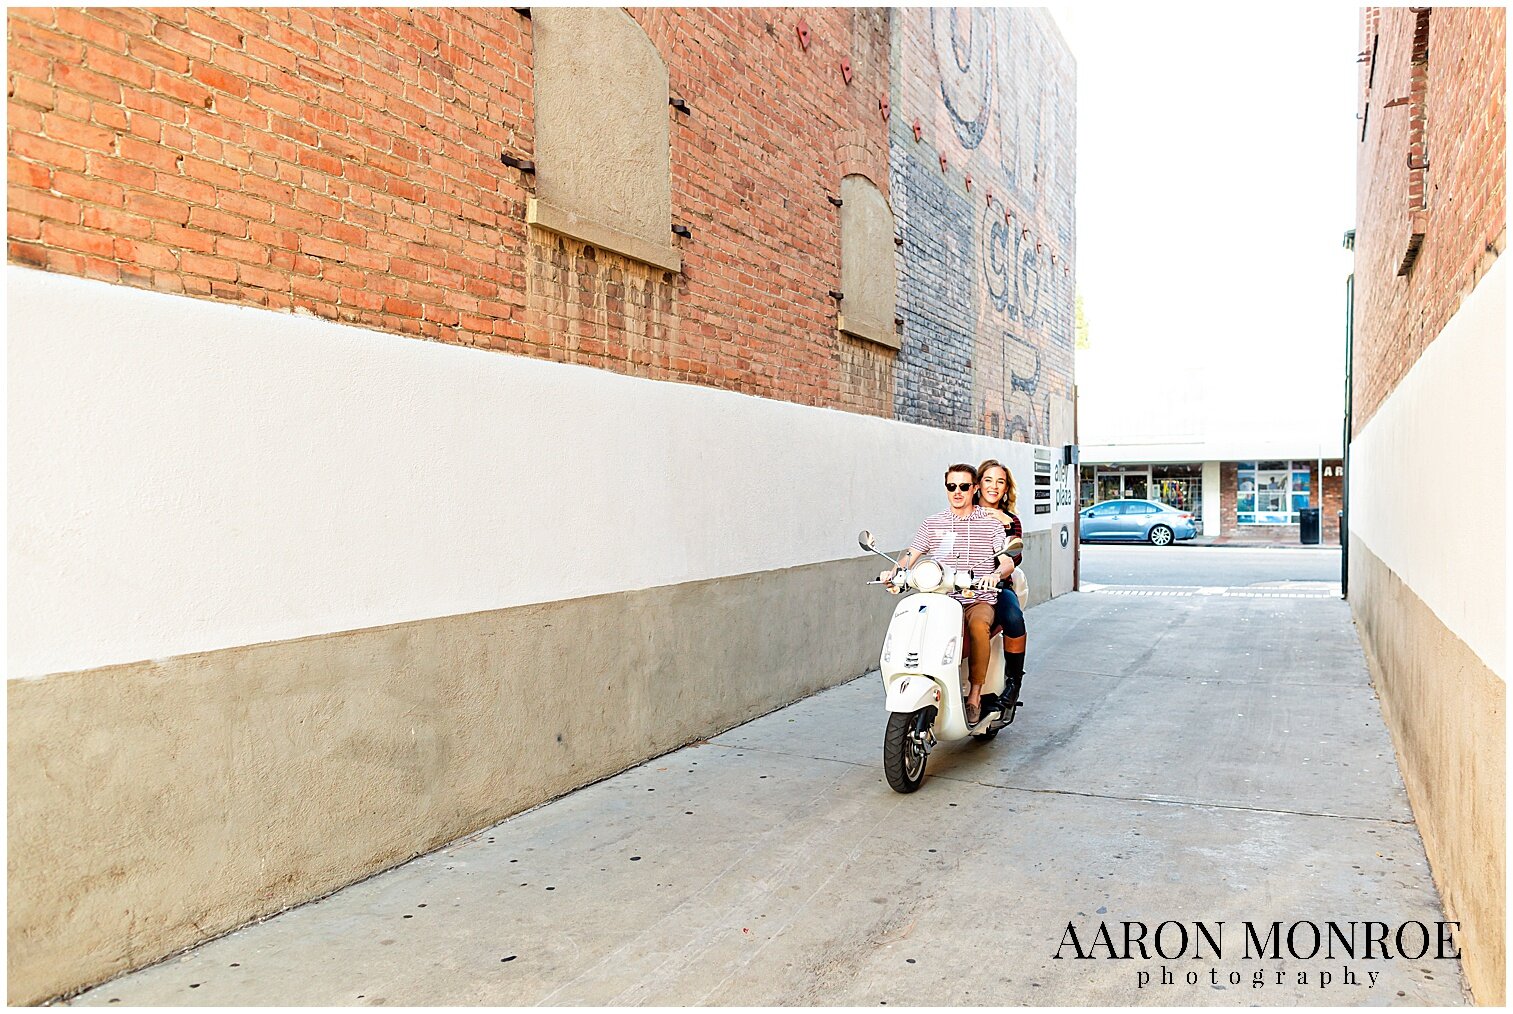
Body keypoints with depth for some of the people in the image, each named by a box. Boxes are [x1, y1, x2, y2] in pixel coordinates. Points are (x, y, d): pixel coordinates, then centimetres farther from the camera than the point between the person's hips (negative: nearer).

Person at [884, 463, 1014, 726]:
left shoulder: (990, 522, 7)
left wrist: (996, 574, -24)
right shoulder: (933, 523, 12)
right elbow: (910, 556, 7)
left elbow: (1008, 562, -1)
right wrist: (894, 571, -15)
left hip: (979, 600, -2)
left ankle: (975, 695, -20)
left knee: (978, 626, -36)